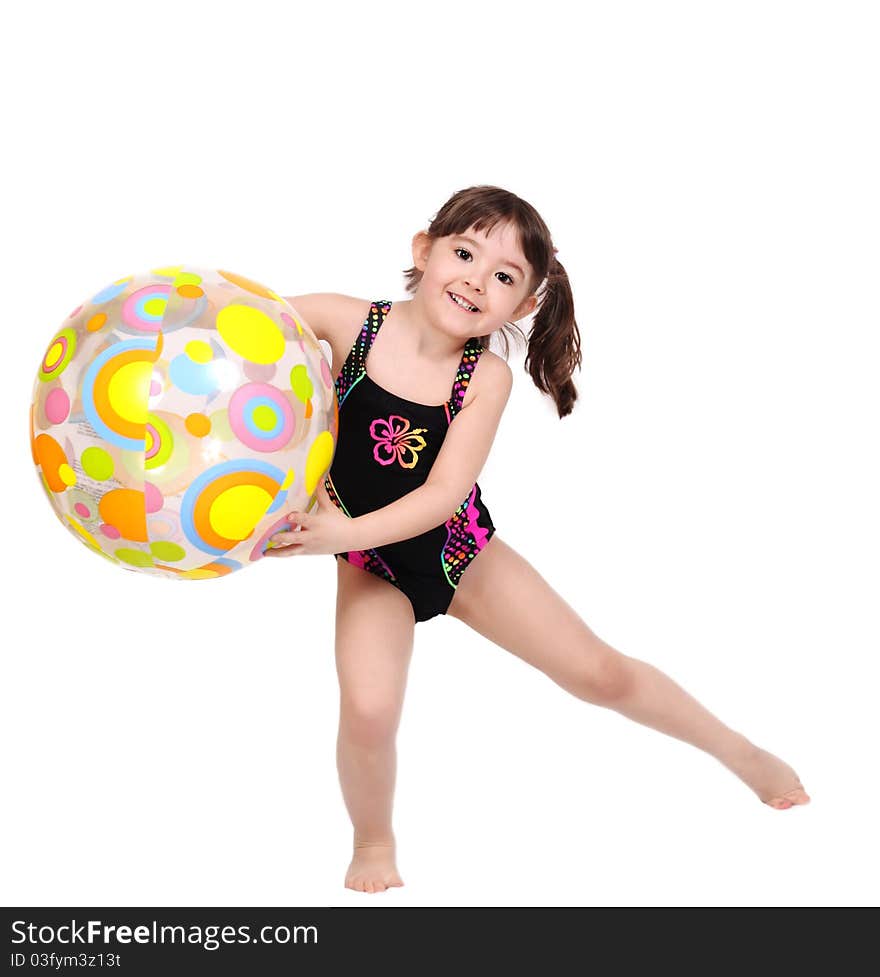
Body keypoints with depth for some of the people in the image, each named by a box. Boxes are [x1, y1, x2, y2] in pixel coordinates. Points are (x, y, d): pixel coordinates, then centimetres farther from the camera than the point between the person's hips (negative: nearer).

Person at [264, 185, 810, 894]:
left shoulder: (487, 377, -18)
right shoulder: (350, 322, -19)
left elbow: (445, 492, -26)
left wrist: (349, 531, -38)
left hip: (461, 551, 1)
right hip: (373, 569, 0)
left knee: (599, 673, 5)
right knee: (369, 712, -23)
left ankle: (736, 748, 30)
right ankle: (373, 842, 10)